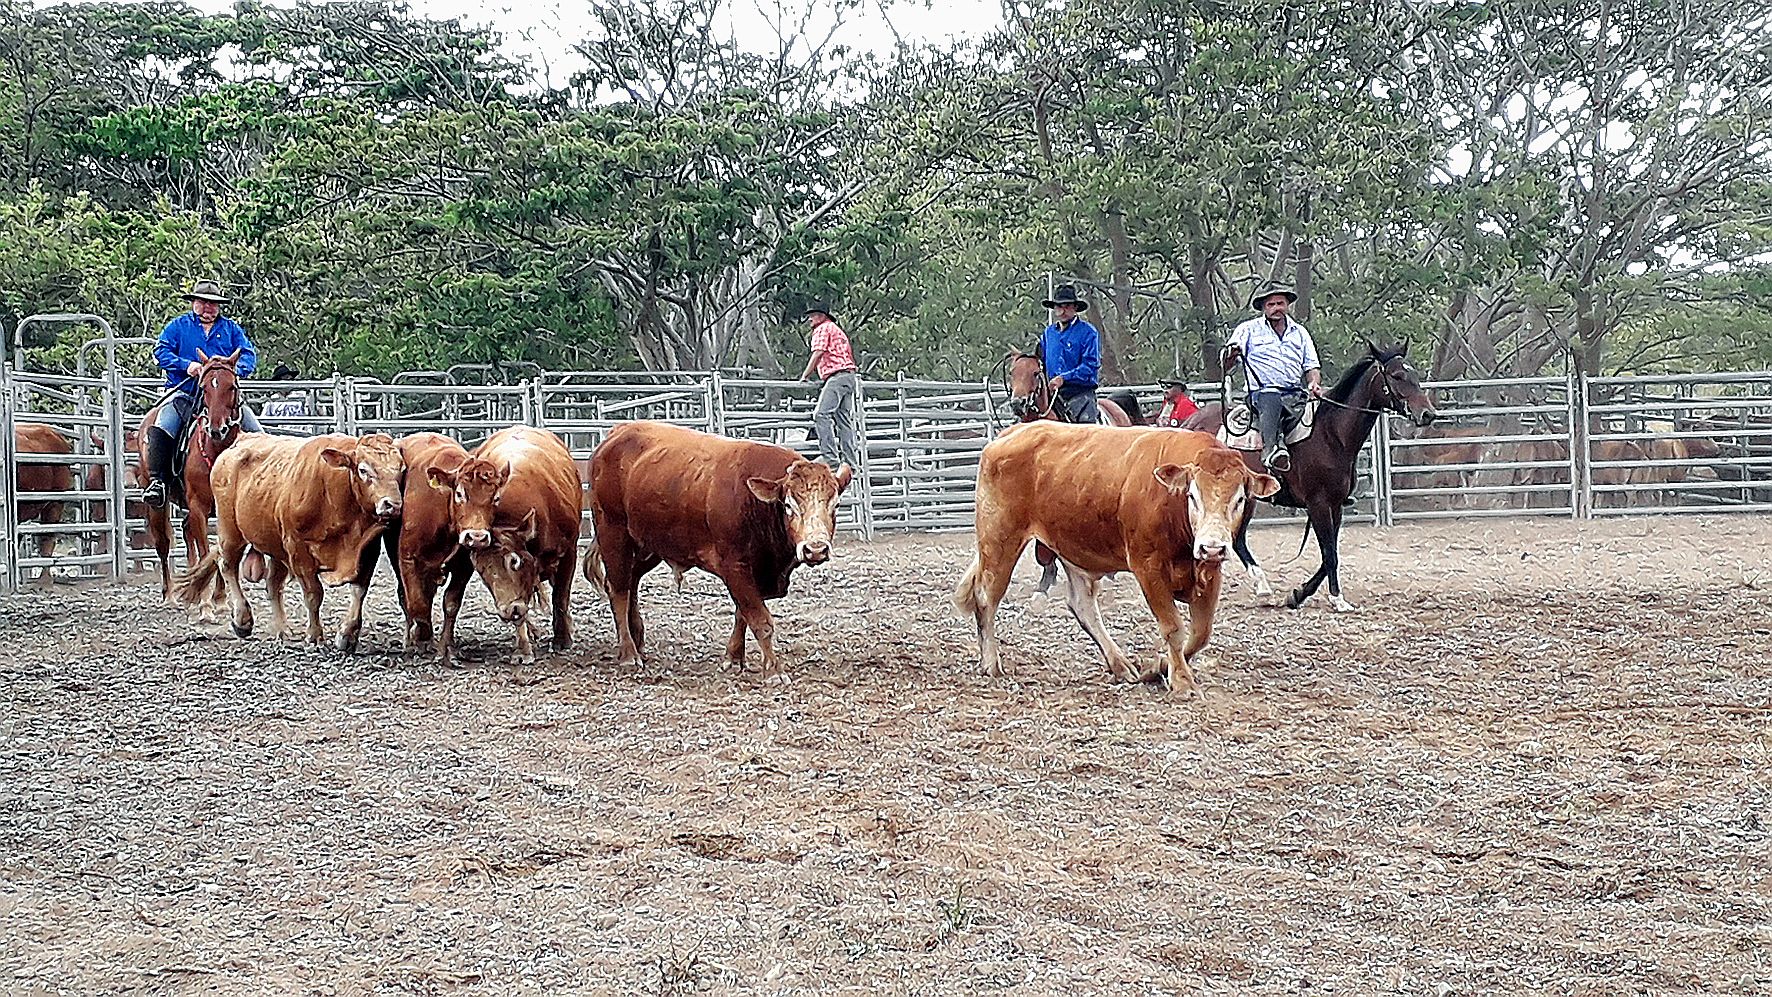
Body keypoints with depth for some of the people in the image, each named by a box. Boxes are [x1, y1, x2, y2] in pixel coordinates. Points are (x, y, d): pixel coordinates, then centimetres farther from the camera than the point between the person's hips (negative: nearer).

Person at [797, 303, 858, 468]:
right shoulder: (838, 330, 28)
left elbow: (817, 354, -7)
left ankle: (829, 455, -27)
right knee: (844, 419, 6)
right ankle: (849, 460, 2)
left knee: (822, 415, -17)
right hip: (850, 375, 10)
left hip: (836, 376, -10)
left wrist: (804, 376, 0)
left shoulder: (823, 329, 1)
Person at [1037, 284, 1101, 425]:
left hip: (1080, 393, -5)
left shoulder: (1088, 332, -1)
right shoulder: (1048, 332, 17)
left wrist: (1064, 378, -18)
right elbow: (1041, 359, 23)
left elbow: (1091, 365, -9)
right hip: (1052, 393, 5)